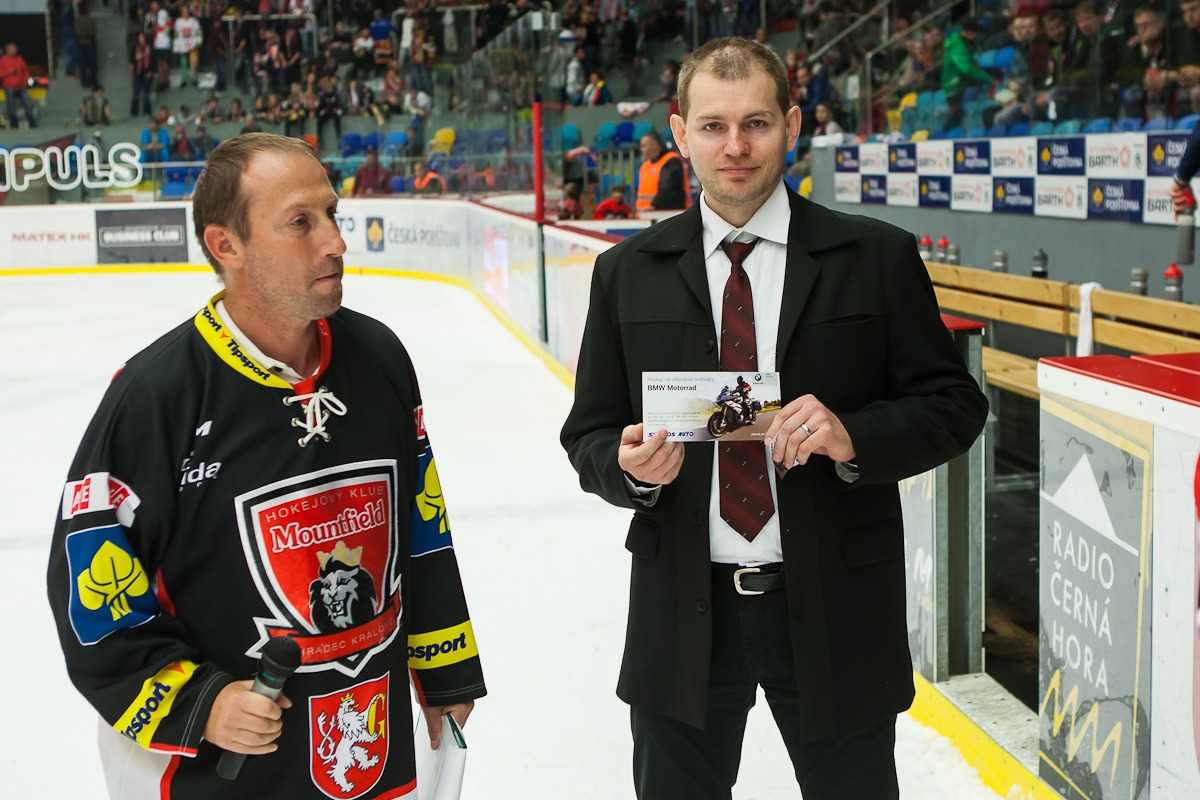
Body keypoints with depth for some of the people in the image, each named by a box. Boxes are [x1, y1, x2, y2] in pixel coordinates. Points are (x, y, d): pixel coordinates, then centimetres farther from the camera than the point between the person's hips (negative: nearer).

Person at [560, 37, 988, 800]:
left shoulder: (878, 258, -3)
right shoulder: (628, 273, 3)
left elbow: (955, 403, -2)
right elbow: (590, 432, 7)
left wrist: (854, 437, -20)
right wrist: (629, 465, -16)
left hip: (834, 609, -1)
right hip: (682, 616, 2)